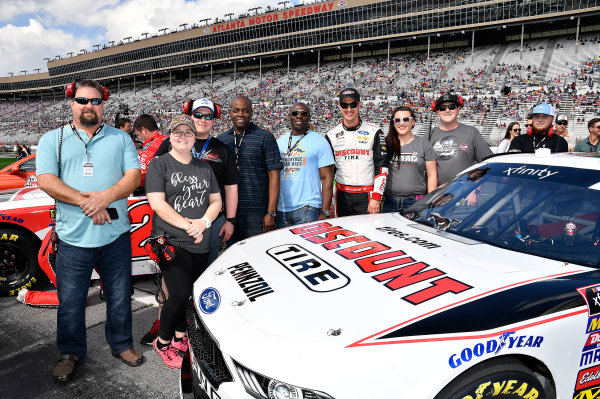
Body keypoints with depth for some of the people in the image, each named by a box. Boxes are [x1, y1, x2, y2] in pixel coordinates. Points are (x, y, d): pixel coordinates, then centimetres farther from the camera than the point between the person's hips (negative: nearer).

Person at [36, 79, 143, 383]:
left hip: (116, 235, 1)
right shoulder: (53, 140, 6)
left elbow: (134, 176, -1)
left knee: (119, 296, 12)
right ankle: (70, 353, 31)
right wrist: (87, 203, -18)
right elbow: (46, 181, -6)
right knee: (70, 301, 10)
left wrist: (106, 196, -19)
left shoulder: (120, 138, 9)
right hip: (73, 236, 0)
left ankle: (121, 345, 32)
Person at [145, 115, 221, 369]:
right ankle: (163, 342, 13)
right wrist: (187, 226, -16)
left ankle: (180, 338, 29)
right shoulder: (159, 164, -1)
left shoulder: (203, 167, 15)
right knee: (180, 294, -10)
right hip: (172, 242, -5)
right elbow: (157, 203, -11)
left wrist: (204, 222, -7)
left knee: (193, 295, 10)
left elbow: (216, 201, 13)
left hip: (201, 245, 5)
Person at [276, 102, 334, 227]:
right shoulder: (279, 142, 14)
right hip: (281, 210, 5)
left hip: (308, 209, -4)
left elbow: (327, 178, -4)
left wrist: (325, 212, -12)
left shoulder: (319, 142, 0)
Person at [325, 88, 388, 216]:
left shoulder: (374, 132, 0)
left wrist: (376, 197, -9)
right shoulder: (331, 135, 7)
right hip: (341, 196, 2)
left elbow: (382, 167, -2)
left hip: (366, 196, -2)